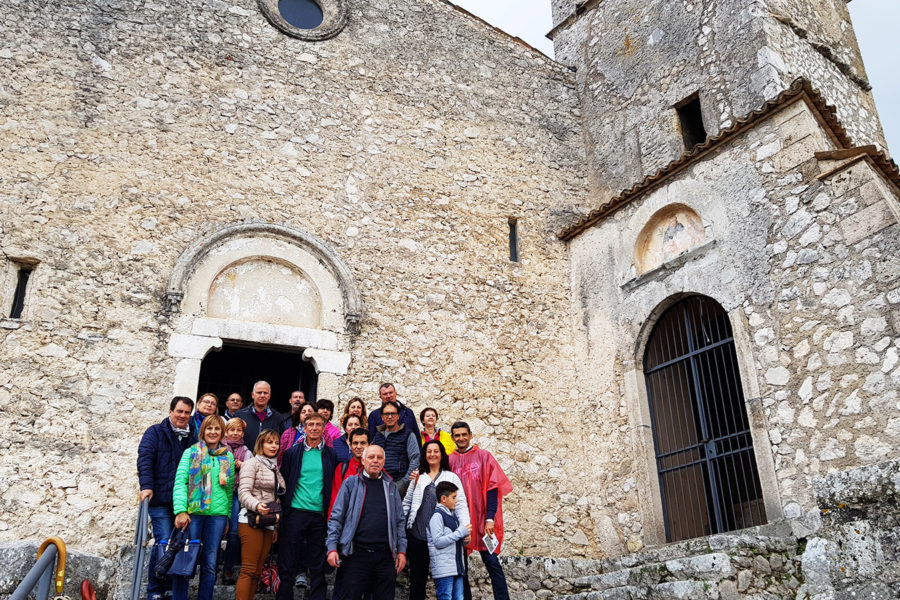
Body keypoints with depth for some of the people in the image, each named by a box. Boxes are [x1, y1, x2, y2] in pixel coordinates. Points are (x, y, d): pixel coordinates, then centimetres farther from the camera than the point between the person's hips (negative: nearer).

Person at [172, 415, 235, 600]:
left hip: (218, 514, 3)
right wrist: (181, 511, -16)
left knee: (209, 563, 4)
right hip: (193, 512, -3)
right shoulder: (191, 452, 4)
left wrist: (228, 516, 12)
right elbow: (180, 481, -5)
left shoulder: (228, 456, 14)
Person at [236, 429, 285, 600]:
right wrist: (257, 505, -30)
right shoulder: (252, 463, -2)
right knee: (249, 571, -10)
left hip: (269, 524, 7)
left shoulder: (275, 468, 20)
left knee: (257, 572, 5)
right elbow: (243, 492, -12)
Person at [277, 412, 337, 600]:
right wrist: (283, 510, 0)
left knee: (318, 565, 6)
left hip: (320, 515, 1)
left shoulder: (331, 455, 7)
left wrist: (331, 513, 1)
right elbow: (284, 483, 7)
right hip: (296, 513, -1)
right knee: (288, 563, 2)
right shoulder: (292, 453, 5)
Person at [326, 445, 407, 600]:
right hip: (355, 554, -3)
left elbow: (399, 522, 15)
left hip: (385, 556, 3)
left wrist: (401, 550, 7)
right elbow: (336, 517, 2)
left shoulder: (390, 487, 14)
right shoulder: (350, 483, 5)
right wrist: (332, 548, -7)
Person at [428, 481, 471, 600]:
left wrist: (465, 540, 4)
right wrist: (460, 533, -14)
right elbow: (438, 542, -16)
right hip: (444, 570, -8)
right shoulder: (437, 515, -7)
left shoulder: (454, 516, 19)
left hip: (458, 567, 8)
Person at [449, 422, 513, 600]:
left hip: (483, 519, -2)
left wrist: (489, 519, -12)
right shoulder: (449, 461, 8)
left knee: (491, 562, -4)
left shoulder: (484, 456, 3)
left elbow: (492, 488, -2)